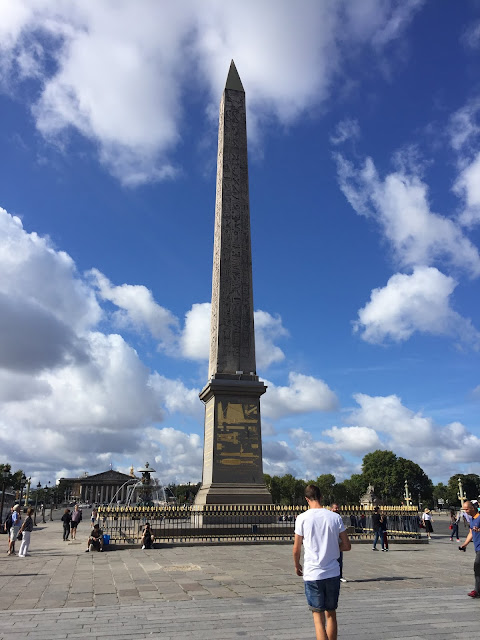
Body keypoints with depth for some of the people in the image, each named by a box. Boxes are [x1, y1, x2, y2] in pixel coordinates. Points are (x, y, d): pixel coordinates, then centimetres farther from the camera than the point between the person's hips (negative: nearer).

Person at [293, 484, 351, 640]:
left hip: (312, 574, -3)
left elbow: (296, 549, -3)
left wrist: (297, 566, 15)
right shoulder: (335, 517, -3)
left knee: (318, 617, 6)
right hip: (333, 573, 3)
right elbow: (347, 546, 2)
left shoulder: (302, 518, -10)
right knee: (331, 614, 19)